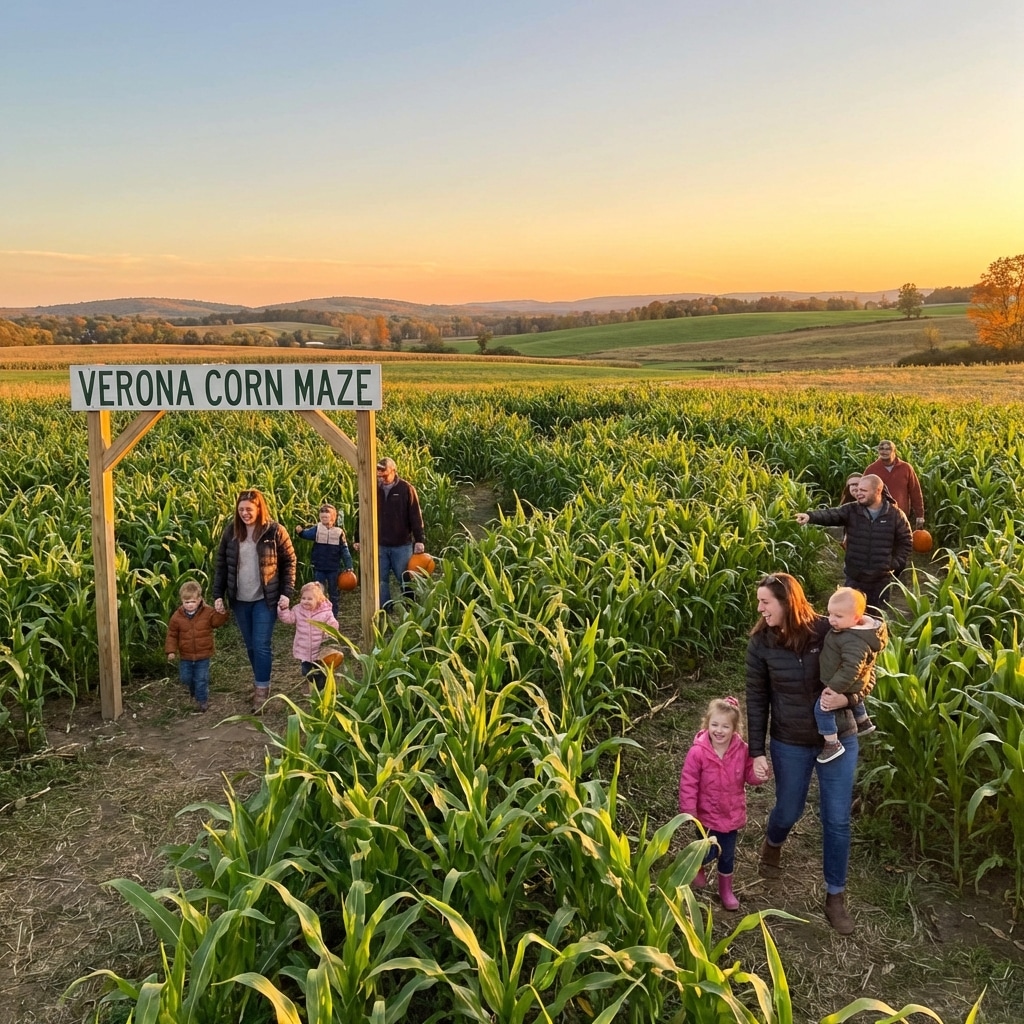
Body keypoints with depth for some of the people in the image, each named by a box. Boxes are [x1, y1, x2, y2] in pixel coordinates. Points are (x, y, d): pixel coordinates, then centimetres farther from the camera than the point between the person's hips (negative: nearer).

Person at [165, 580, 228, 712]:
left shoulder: (208, 612, -11)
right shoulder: (177, 616, -7)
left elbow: (218, 622, -22)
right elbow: (172, 635, -1)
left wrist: (220, 612, -42)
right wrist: (171, 650, -8)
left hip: (203, 655, -2)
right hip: (185, 656, 2)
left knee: (201, 679, 4)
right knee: (185, 678, 16)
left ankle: (202, 699, 22)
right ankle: (193, 691, 45)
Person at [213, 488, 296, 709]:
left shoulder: (275, 531, -9)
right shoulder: (231, 531, 0)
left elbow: (289, 562, -3)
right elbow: (221, 565, 6)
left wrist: (287, 592, -11)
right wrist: (218, 595, 1)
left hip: (265, 599, -4)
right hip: (239, 600, 4)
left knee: (262, 645, -4)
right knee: (250, 646, 14)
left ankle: (262, 690, 7)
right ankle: (260, 682, 31)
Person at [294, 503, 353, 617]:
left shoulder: (339, 532, -3)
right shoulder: (316, 529, -4)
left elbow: (344, 551, -2)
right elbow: (306, 534, -23)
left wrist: (348, 567, -5)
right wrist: (299, 531, -44)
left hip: (333, 569, 0)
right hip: (319, 568, 0)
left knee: (333, 594, 12)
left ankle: (334, 618, 21)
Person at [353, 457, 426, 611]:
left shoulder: (406, 489, -9)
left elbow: (416, 517, -9)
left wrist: (419, 540, -14)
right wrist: (358, 538, 7)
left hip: (402, 545, -3)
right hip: (379, 545, 3)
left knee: (405, 580, 8)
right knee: (381, 580, 9)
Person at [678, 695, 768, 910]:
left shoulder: (742, 750, -14)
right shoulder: (698, 752, -23)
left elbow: (748, 775, 0)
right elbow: (688, 784, -17)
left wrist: (758, 775, -22)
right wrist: (689, 812, -19)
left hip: (732, 814, 3)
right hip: (707, 815, -3)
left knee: (728, 855, 17)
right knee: (709, 853, 4)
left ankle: (726, 889, 42)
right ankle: (698, 867, 41)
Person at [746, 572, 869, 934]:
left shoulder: (830, 631, -17)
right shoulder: (761, 643, -12)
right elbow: (757, 699, -5)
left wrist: (847, 697, -25)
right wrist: (757, 751, -7)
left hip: (839, 739, -1)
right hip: (790, 743, 1)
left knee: (836, 819, 7)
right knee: (789, 810, 18)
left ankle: (835, 896, 26)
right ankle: (772, 843, 54)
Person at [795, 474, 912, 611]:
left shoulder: (895, 515, -3)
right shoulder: (851, 510, -2)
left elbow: (906, 541, 6)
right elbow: (830, 515, -19)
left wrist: (896, 564, -3)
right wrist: (810, 516, -38)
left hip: (882, 579, -1)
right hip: (854, 578, 1)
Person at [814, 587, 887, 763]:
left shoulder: (854, 642, -37)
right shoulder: (852, 628, -5)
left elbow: (850, 669, -38)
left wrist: (834, 688, -32)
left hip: (845, 685, -11)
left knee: (822, 708, -8)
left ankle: (832, 744, 0)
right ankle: (864, 723, 60)